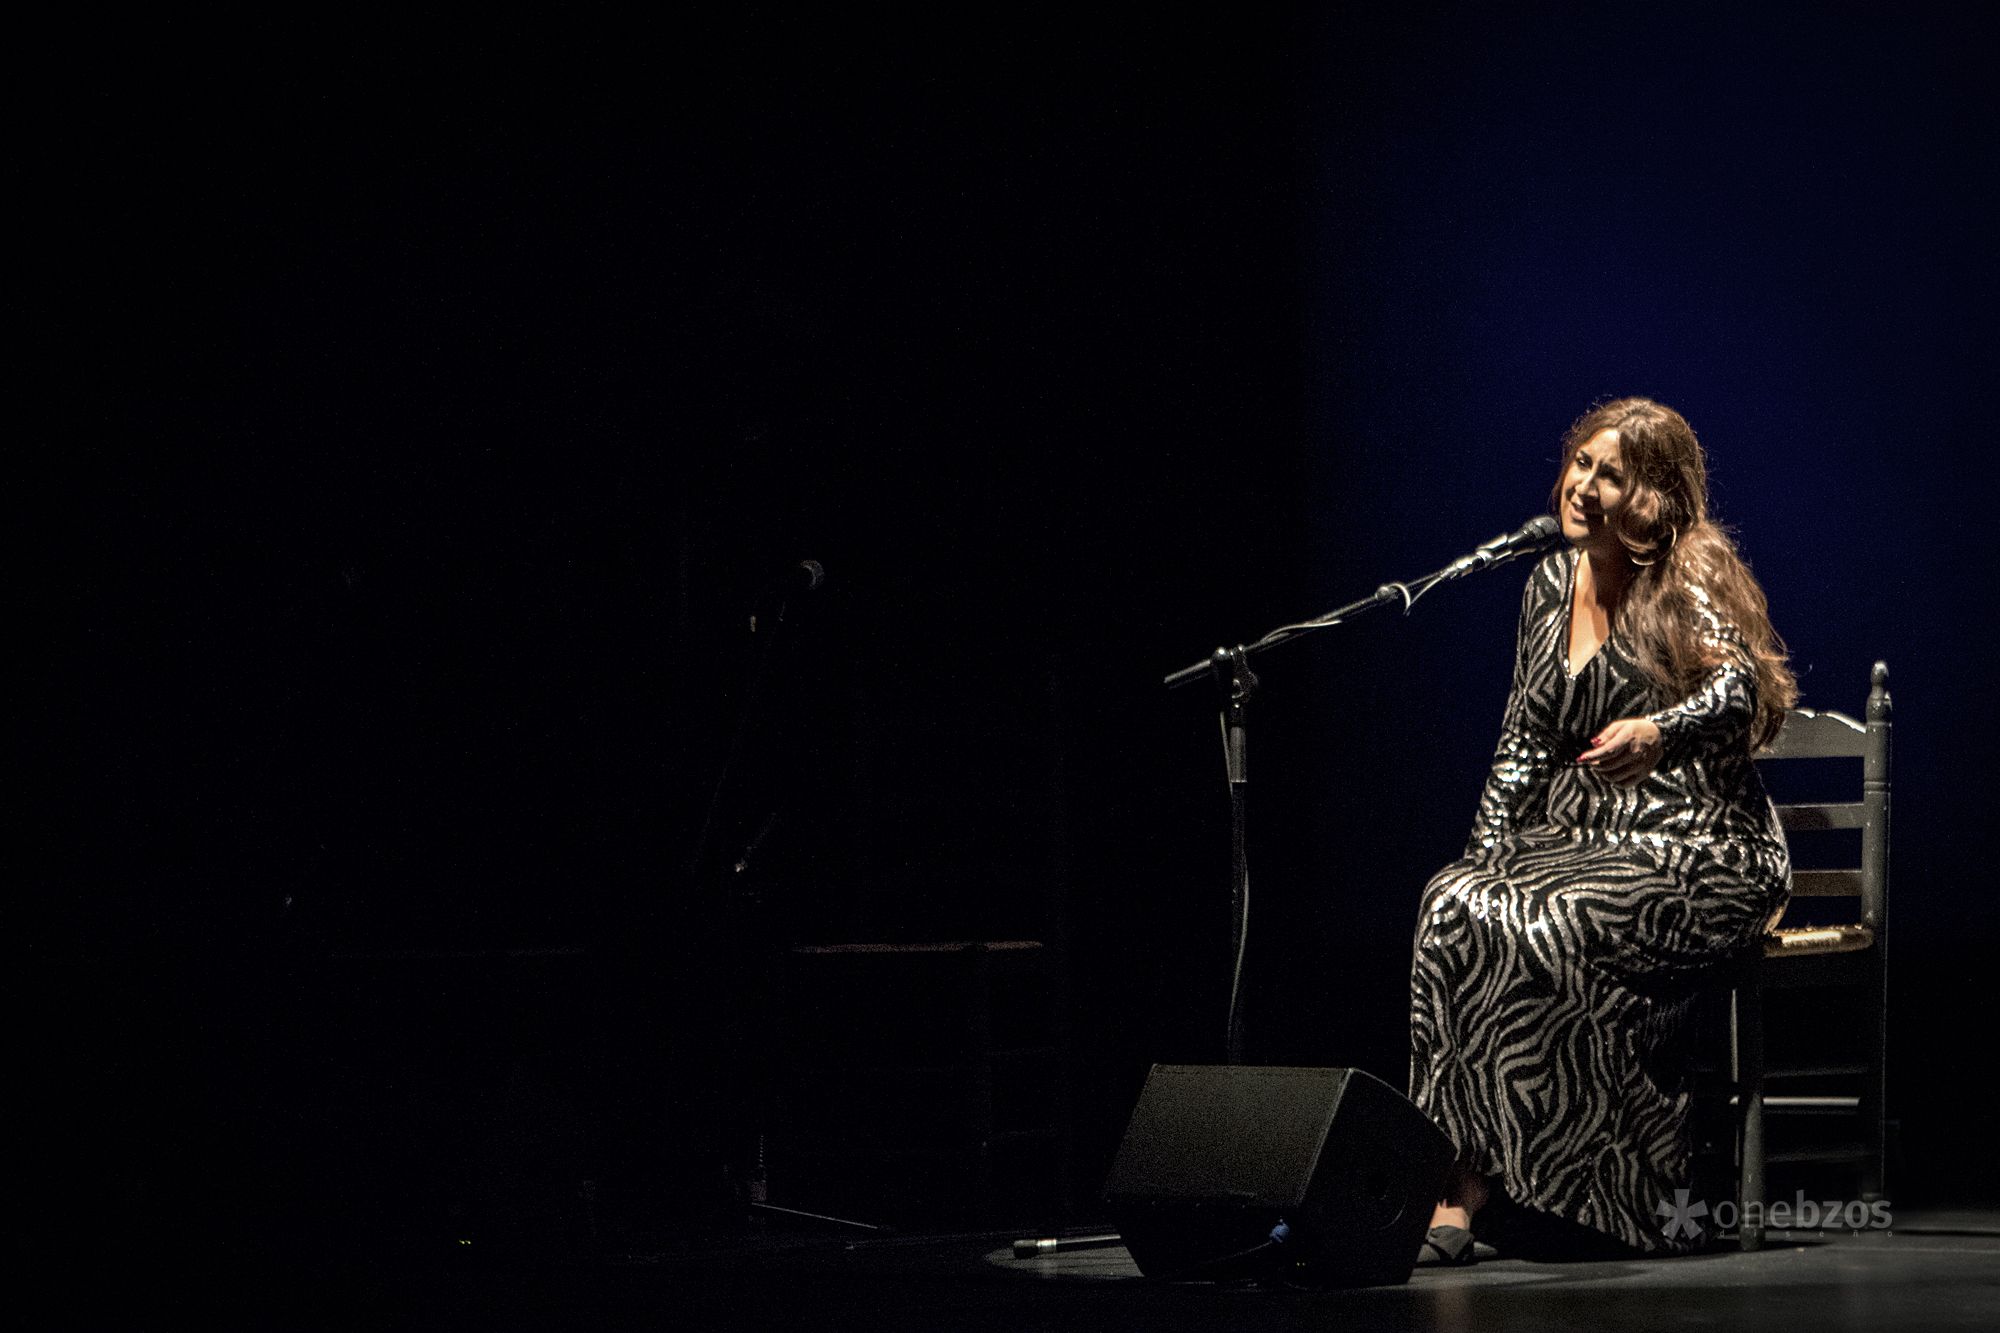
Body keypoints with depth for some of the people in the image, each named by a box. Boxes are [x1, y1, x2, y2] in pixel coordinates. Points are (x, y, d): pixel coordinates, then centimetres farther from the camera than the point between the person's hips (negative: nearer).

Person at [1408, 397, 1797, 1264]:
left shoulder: (1690, 581, -5)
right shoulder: (1550, 585, 14)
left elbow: (1738, 688, -24)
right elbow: (1523, 744, 17)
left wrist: (1659, 730, -45)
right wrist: (1485, 856, 3)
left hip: (1695, 848, -6)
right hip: (1576, 837, 6)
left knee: (1535, 929, -32)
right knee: (1453, 907, -26)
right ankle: (1459, 1186, -30)